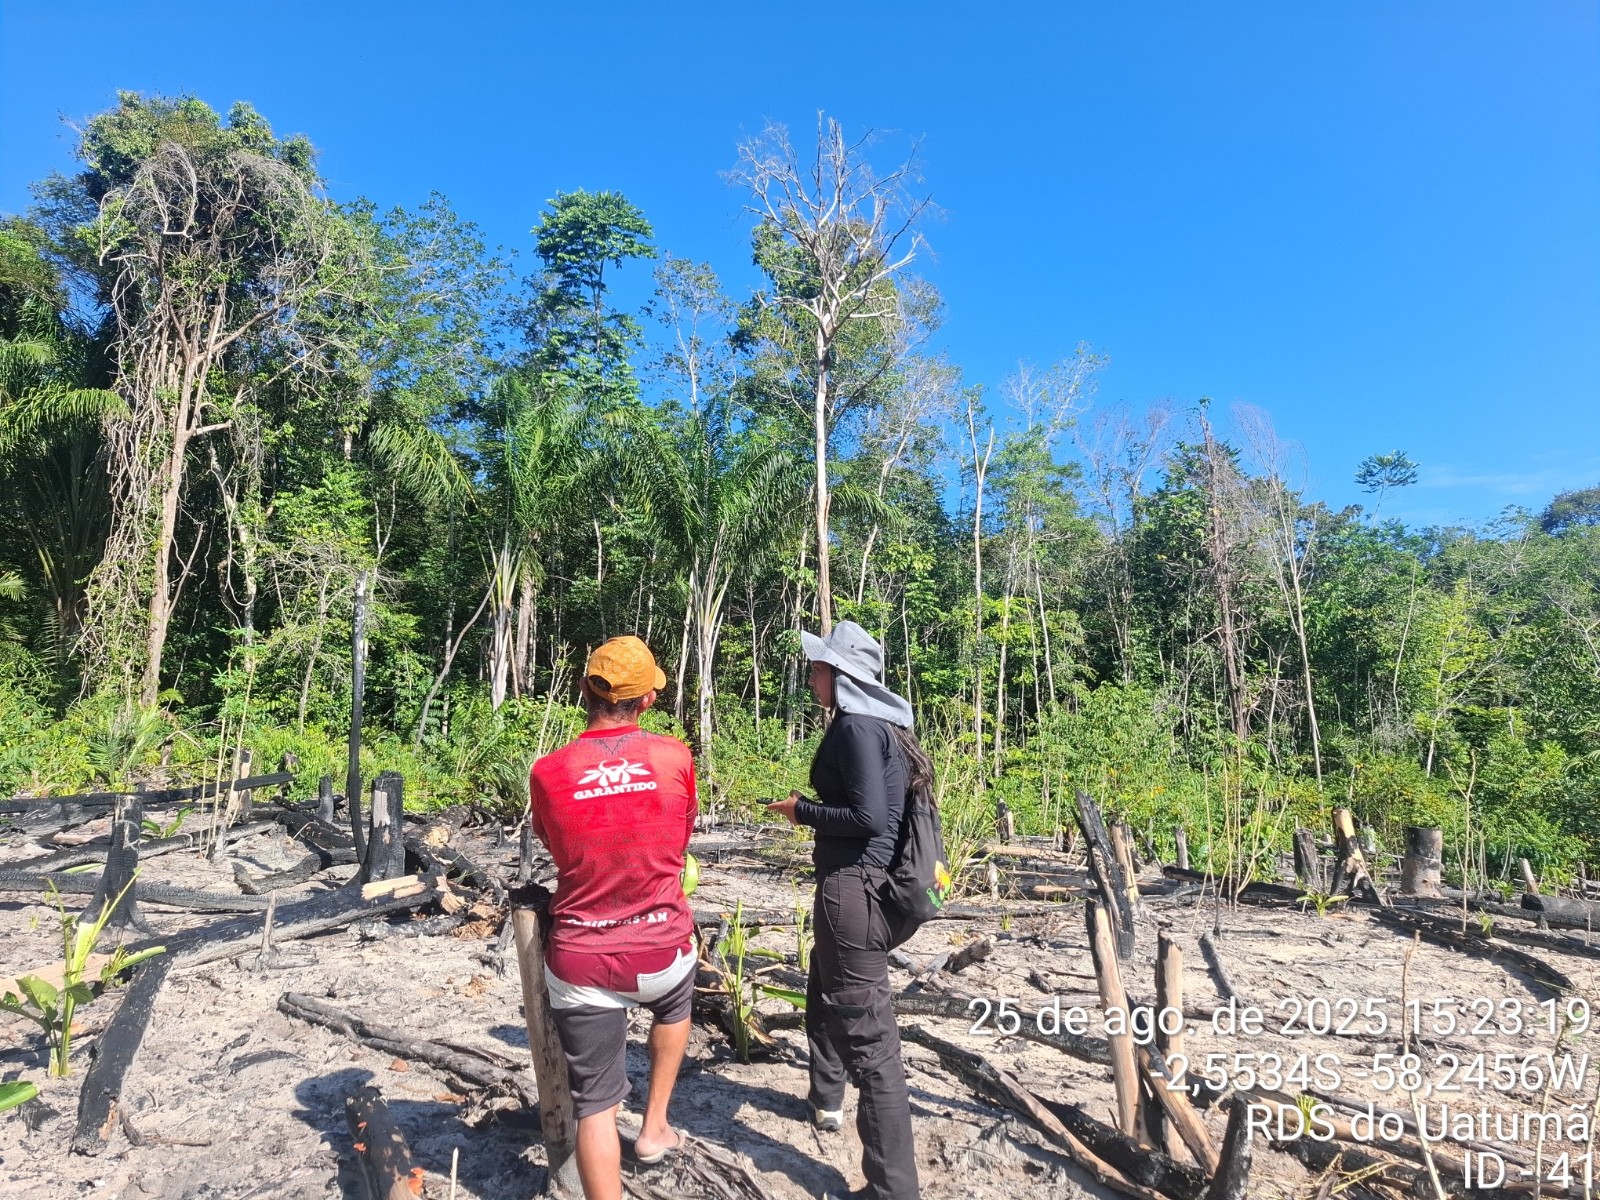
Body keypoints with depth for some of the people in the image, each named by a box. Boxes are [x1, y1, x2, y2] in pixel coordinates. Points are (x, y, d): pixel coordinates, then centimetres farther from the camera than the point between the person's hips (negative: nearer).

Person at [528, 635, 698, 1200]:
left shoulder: (547, 772, -12)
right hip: (663, 950, 1)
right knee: (674, 1004, 36)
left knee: (595, 1103, 14)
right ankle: (655, 1126, 40)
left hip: (582, 963, -1)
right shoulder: (675, 757, -11)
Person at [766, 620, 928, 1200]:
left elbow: (869, 817, -24)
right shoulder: (880, 722, 12)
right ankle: (826, 1100, 53)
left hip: (855, 886, -11)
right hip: (861, 881, 11)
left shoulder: (857, 725, -18)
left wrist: (802, 811, -11)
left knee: (867, 1032, -4)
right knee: (824, 994, 30)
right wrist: (813, 807, 13)